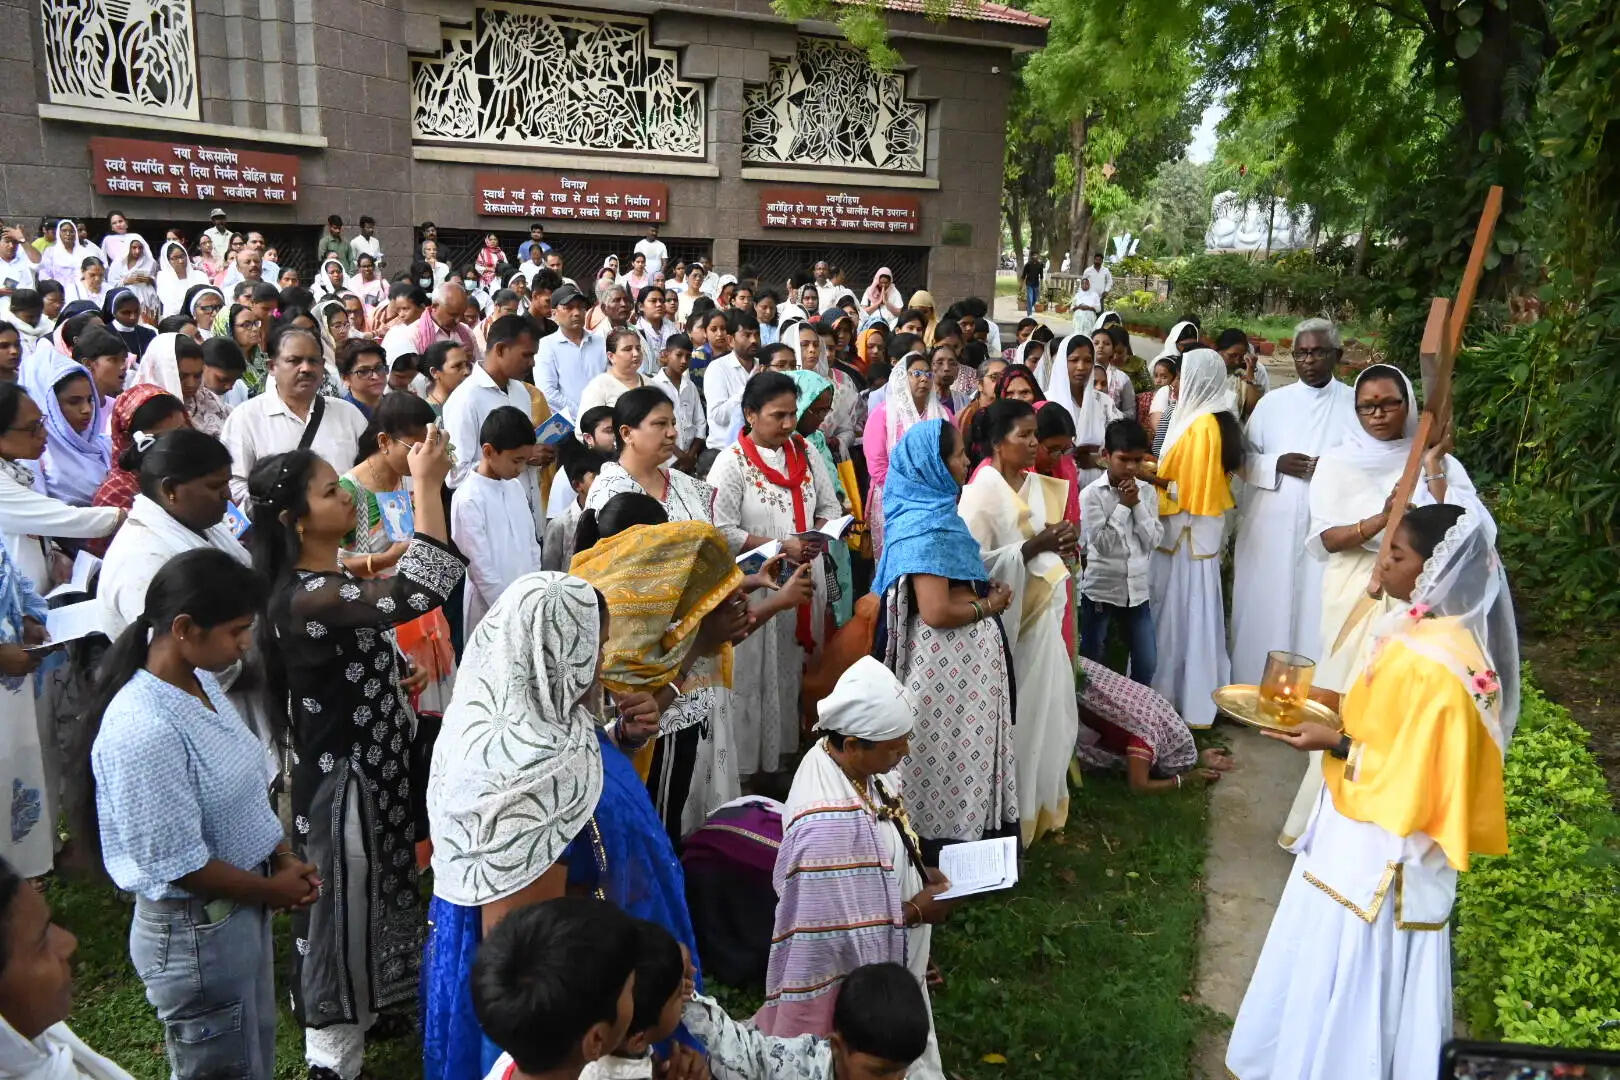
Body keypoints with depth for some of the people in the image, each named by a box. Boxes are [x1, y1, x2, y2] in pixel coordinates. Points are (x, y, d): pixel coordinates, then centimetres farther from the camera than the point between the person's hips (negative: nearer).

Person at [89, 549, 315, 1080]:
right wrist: (273, 889, -11)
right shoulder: (142, 731, -30)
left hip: (242, 909, 8)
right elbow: (180, 866, -25)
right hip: (196, 932, -8)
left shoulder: (200, 680, -3)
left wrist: (284, 859, -1)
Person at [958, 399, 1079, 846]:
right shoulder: (980, 493, -15)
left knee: (1043, 710, 15)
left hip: (1042, 614, 7)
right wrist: (1032, 548, -25)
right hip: (1004, 620, -7)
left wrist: (1062, 549, -6)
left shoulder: (1042, 486, 7)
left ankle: (1038, 803, 32)